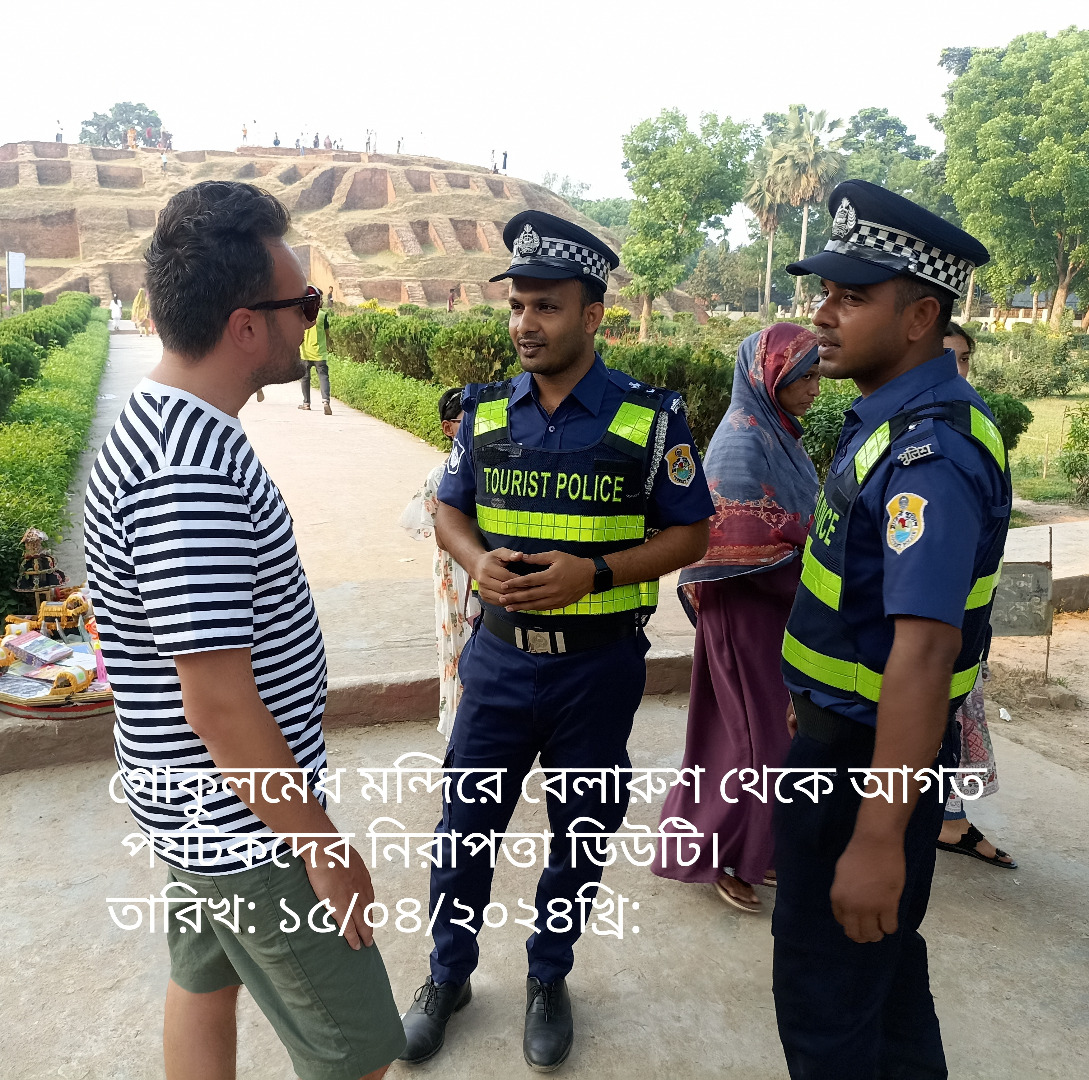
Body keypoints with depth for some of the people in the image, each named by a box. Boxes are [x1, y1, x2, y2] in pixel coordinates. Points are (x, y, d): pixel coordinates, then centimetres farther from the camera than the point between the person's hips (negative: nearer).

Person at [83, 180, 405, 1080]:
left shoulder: (167, 424, 3)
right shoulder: (188, 475, -30)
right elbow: (220, 705, -28)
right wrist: (323, 847, -17)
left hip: (203, 810, 10)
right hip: (246, 827, -10)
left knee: (206, 982, 27)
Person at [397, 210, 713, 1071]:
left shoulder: (649, 418, -9)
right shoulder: (485, 411, 0)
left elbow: (690, 534, -5)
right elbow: (450, 511, 9)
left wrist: (594, 571, -21)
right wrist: (479, 561, -14)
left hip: (599, 665, -2)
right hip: (500, 653, 2)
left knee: (581, 831, 15)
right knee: (465, 823, 12)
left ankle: (549, 977, 40)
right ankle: (449, 975, 37)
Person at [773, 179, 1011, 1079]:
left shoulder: (930, 453, -26)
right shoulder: (890, 416, 6)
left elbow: (924, 648, -33)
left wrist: (878, 837, -33)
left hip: (869, 757, -10)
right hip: (842, 728, 10)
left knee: (826, 988, 10)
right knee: (883, 955, 28)